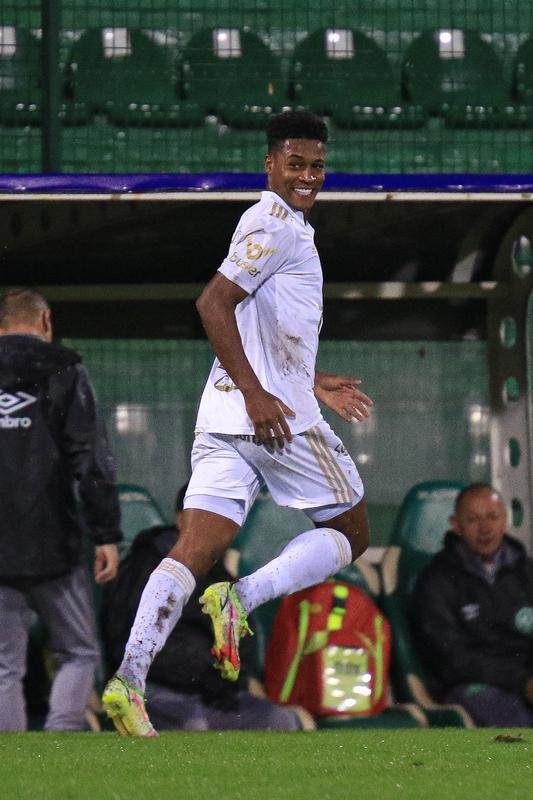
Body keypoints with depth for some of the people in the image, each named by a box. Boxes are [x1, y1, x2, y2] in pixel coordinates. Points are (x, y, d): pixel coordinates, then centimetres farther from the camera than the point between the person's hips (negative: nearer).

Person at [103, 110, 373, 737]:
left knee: (196, 550, -5)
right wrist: (257, 393, -20)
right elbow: (212, 304, -17)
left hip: (225, 418, 8)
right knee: (350, 533, 8)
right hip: (276, 416, -8)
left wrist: (312, 383, 35)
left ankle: (129, 678, -21)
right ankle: (243, 598, -11)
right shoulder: (278, 225, -6)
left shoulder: (271, 221, 24)